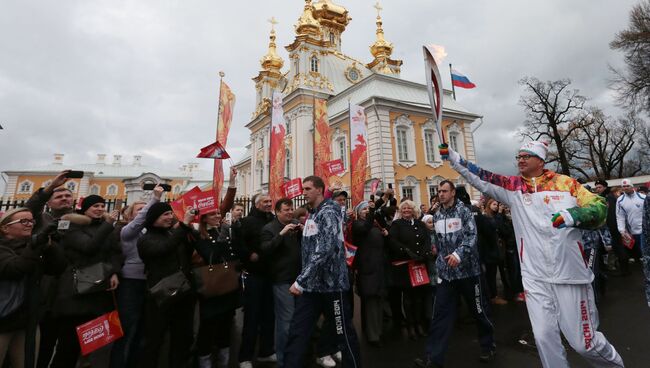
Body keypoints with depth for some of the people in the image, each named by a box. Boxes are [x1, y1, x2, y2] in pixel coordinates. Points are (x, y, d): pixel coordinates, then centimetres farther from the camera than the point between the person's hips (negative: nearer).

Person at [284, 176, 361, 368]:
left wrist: (300, 280, -25)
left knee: (343, 332, 10)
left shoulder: (329, 212, -14)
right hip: (311, 285, 7)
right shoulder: (312, 215, 13)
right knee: (296, 332, 5)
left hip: (331, 283, -7)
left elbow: (323, 250, -25)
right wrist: (303, 280, 13)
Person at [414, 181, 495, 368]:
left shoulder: (463, 211, -6)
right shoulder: (437, 216, 9)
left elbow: (472, 235, -17)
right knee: (441, 314, 3)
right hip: (446, 272, 4)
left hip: (467, 269, -4)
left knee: (478, 310, 14)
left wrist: (458, 254, -31)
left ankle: (488, 345, 39)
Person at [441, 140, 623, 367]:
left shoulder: (565, 183, 2)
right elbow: (479, 178, -1)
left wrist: (575, 215, -20)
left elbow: (600, 206, 1)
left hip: (570, 274, -1)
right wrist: (450, 155, -10)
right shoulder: (513, 187, 5)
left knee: (583, 342, 10)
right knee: (544, 337, 4)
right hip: (535, 278, 1)